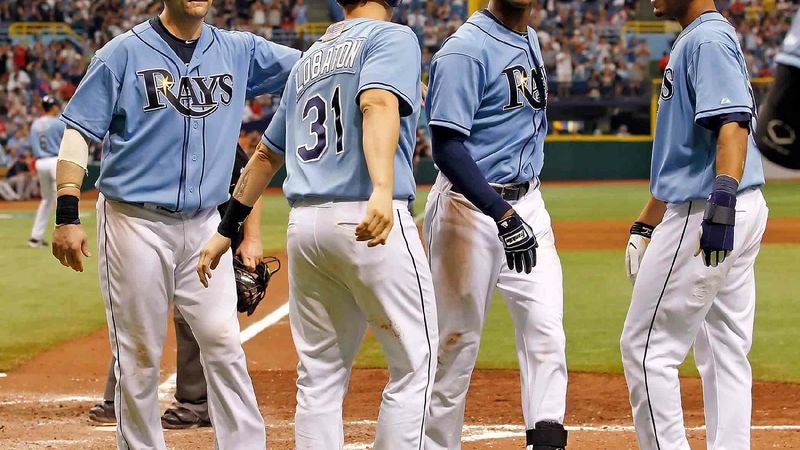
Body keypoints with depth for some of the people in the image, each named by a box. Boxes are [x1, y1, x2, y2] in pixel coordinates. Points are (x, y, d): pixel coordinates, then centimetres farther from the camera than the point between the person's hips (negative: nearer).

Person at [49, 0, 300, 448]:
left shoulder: (238, 51, 8)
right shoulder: (125, 52, -2)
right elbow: (78, 132, -4)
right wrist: (67, 216, -12)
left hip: (205, 227, 3)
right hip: (135, 223, -3)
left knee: (224, 343, -1)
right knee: (139, 353, 1)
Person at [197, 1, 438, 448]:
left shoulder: (310, 59, 23)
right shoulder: (392, 37, 1)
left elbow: (267, 153, 27)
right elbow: (378, 105, -19)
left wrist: (227, 228, 33)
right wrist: (383, 190, -34)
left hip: (304, 226, 7)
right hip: (370, 221, -7)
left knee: (320, 377, 10)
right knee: (414, 364, 0)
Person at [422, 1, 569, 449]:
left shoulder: (531, 42, 12)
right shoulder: (466, 49, -14)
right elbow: (447, 145, -21)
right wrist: (503, 215, -28)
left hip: (527, 202, 7)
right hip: (471, 206, -7)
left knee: (545, 325, -4)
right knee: (459, 337, 0)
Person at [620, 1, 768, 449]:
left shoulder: (709, 39, -13)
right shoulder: (694, 41, 19)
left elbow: (733, 124, -27)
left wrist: (722, 202, -38)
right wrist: (645, 225, 25)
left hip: (705, 213, -10)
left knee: (647, 347, -4)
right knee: (724, 351, 10)